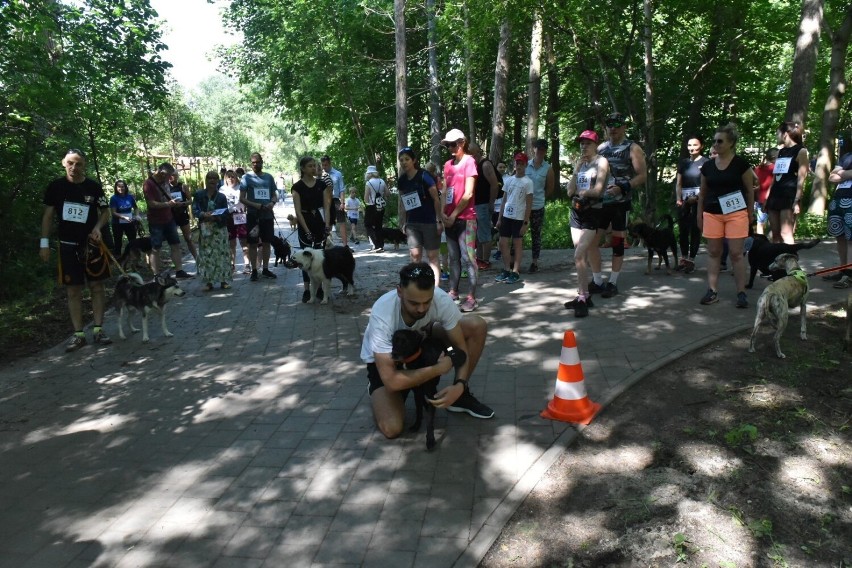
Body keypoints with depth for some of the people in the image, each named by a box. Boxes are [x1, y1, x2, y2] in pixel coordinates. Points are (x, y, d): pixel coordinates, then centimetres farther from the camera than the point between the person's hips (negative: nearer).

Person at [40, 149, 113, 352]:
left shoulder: (94, 187, -2)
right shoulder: (55, 187, -2)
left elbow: (105, 212, 6)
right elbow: (48, 215, 3)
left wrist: (97, 227, -13)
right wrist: (44, 242, -1)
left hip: (91, 244, 0)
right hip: (68, 245, 0)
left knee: (97, 286, 2)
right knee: (73, 290, 3)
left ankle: (98, 330, 10)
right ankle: (78, 334, 9)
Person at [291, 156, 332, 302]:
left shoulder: (322, 184, 2)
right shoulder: (297, 187, -6)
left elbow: (326, 206, -1)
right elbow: (298, 211, -10)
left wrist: (327, 225, -14)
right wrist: (307, 230, -17)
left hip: (320, 222, 2)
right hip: (304, 223, -2)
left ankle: (319, 288, 13)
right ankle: (307, 290, 7)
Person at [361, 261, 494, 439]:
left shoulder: (441, 299, -31)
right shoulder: (382, 315, -40)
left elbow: (460, 346, -18)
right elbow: (391, 381, -39)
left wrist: (459, 385, -35)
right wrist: (439, 369, -35)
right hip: (384, 360, -4)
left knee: (477, 326, -17)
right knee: (391, 428, -24)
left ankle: (462, 395, 1)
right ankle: (378, 398, 12)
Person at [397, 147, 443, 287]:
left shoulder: (424, 176, -13)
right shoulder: (402, 180, 5)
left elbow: (436, 199, -12)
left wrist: (439, 221, -14)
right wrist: (403, 223, 10)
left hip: (429, 222, -5)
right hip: (412, 223, 5)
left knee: (432, 256, 0)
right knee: (415, 255, 0)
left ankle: (436, 288, 3)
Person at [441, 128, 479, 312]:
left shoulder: (469, 161, -6)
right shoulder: (448, 164, 14)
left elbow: (468, 194, -11)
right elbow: (445, 191, 14)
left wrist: (454, 215, -10)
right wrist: (443, 214, 0)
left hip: (465, 218, -7)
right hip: (450, 219, 7)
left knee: (468, 258, -7)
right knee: (453, 257, 12)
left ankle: (471, 298, -7)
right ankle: (453, 291, 20)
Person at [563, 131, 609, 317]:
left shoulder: (601, 162, -5)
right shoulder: (580, 163, 15)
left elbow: (597, 190, -15)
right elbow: (570, 191, 6)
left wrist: (579, 191, -1)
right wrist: (576, 171, -2)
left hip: (592, 213, -7)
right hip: (576, 212, 7)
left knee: (579, 256, -17)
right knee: (581, 257, 8)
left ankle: (583, 299, -12)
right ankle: (583, 296, 13)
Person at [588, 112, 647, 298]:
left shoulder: (632, 148, -3)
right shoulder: (600, 148, 11)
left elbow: (642, 175, -9)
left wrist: (622, 188, -21)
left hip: (621, 203, -4)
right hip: (601, 202, 4)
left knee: (617, 243, 3)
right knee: (591, 241, 0)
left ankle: (613, 283, 13)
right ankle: (597, 281, 11)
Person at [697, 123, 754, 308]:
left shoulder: (741, 164, -3)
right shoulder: (708, 165, 6)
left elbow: (750, 190, 2)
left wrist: (750, 214, 1)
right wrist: (699, 214, 11)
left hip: (736, 213, -3)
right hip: (712, 214, 4)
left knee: (736, 253, -2)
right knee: (713, 252, 6)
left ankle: (741, 292, 5)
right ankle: (712, 291, 11)